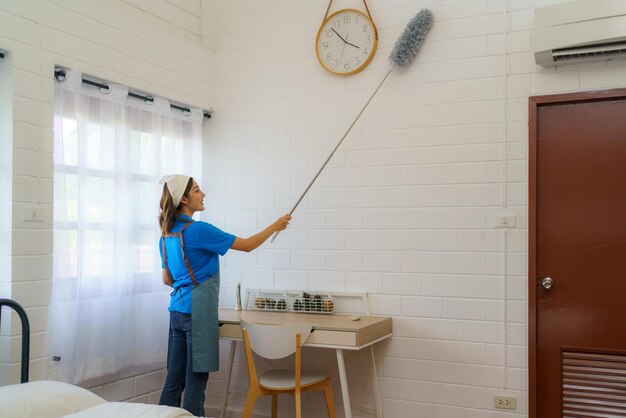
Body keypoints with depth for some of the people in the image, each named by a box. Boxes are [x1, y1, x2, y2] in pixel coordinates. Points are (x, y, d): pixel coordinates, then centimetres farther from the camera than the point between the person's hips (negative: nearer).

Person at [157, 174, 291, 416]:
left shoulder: (166, 235, 10)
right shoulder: (198, 230, -15)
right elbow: (247, 245, -8)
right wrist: (275, 226, 5)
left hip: (177, 310, 8)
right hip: (198, 312, -8)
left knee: (175, 378, 12)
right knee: (196, 379, -1)